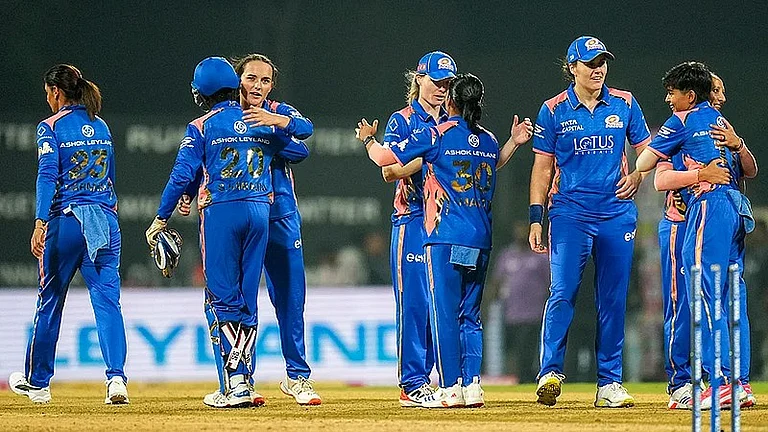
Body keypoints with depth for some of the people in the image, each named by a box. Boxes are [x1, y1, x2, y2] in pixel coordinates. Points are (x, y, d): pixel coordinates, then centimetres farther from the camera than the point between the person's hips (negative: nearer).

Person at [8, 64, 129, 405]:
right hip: (105, 221, 4)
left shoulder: (51, 127, -4)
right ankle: (116, 378, -19)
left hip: (66, 221, -4)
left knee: (50, 301, 10)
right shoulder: (101, 126, 14)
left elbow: (47, 176, -15)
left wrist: (40, 224, -21)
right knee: (107, 300, -2)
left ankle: (37, 382, 21)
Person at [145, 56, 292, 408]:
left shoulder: (201, 128, -1)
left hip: (221, 212, -4)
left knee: (224, 298, -2)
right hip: (260, 211, 4)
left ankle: (235, 383, -13)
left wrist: (160, 219, -1)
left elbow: (181, 176, -7)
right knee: (247, 299, 8)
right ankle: (244, 384, 5)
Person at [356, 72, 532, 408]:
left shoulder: (435, 135, -4)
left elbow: (385, 158, -2)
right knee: (470, 315, 12)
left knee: (444, 312, -4)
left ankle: (450, 389, -8)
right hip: (480, 241, 5)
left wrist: (368, 140, 17)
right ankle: (472, 386, 6)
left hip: (444, 237, -5)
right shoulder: (489, 141, 11)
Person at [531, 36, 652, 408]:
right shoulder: (554, 110, 3)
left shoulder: (625, 105, 8)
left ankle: (609, 384, 8)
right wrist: (536, 218, -2)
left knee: (613, 300, 3)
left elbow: (646, 150, 16)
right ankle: (550, 373, -16)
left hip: (617, 214, 2)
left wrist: (638, 175, -6)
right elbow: (542, 167, 4)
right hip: (569, 214, -2)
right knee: (563, 292, -14)